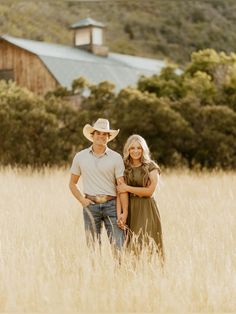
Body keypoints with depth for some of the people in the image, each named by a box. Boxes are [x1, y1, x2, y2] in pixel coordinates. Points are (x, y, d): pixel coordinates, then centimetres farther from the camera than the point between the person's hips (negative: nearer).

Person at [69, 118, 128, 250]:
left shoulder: (116, 158, 2)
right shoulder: (80, 157, 7)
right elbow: (72, 183, 16)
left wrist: (125, 211, -11)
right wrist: (82, 200, 0)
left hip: (111, 205, -1)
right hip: (91, 205, 1)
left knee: (118, 245, -8)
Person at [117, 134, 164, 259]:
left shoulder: (151, 167, 2)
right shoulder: (124, 167, 9)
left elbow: (149, 191, -6)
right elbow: (119, 192, 4)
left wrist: (128, 188, -8)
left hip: (146, 210, -2)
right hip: (128, 209, 2)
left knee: (145, 244, -9)